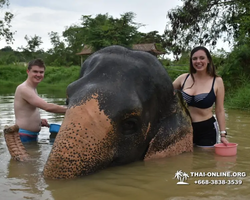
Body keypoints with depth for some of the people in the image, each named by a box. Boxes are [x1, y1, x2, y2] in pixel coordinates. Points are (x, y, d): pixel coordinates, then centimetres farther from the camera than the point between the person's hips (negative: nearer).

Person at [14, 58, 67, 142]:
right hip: (23, 136, -9)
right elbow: (47, 107, -26)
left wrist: (39, 121, 5)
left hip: (33, 135, 10)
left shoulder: (33, 89, 13)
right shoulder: (24, 89, -17)